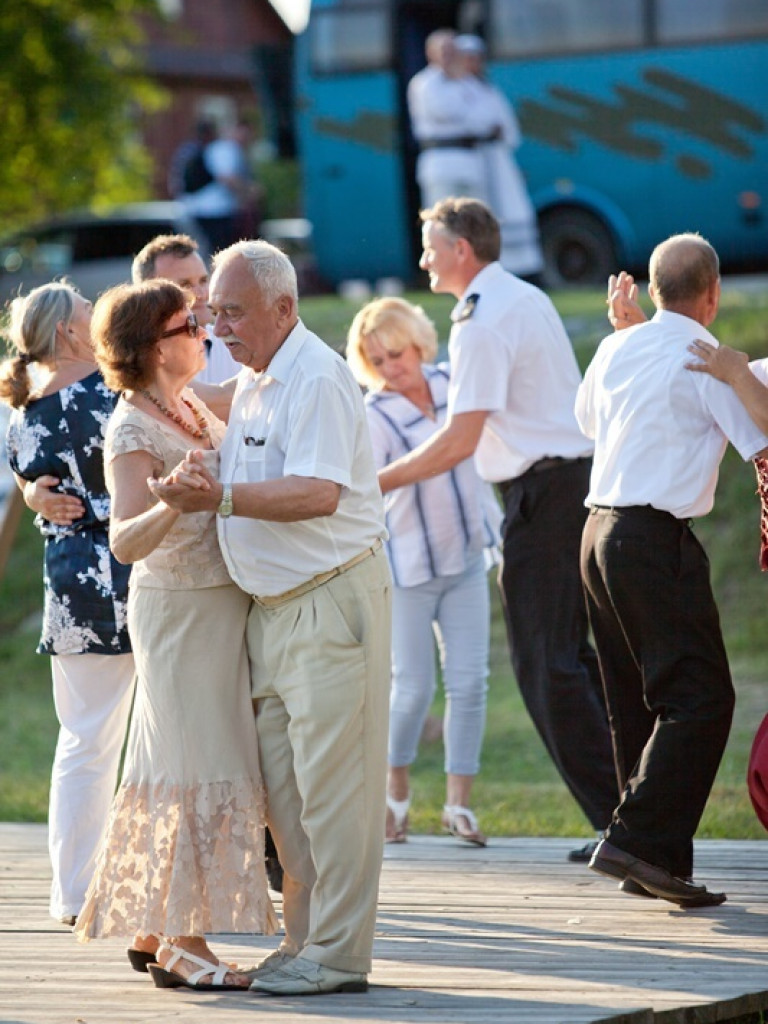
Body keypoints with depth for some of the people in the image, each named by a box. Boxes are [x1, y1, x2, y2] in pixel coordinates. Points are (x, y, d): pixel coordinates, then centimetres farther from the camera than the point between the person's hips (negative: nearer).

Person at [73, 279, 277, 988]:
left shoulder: (193, 406, 9)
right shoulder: (133, 430, -17)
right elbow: (126, 541, -29)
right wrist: (172, 503, -46)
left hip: (223, 605, 9)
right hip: (180, 609, -9)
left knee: (176, 764, 12)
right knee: (201, 769, -8)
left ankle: (150, 930, 20)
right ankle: (183, 945, -4)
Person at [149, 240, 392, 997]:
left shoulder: (316, 379, -15)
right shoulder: (251, 383, 15)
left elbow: (318, 492, -25)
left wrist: (220, 498, -28)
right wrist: (200, 483, 9)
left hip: (331, 600, -10)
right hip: (273, 606, 10)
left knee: (331, 781, -6)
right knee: (281, 784, 11)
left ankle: (337, 954, -2)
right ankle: (303, 941, 17)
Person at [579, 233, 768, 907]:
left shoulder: (616, 350, 11)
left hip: (601, 529, 8)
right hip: (658, 540, -8)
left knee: (638, 700, 12)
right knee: (700, 697, -8)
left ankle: (653, 859, 14)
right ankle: (639, 841, -18)